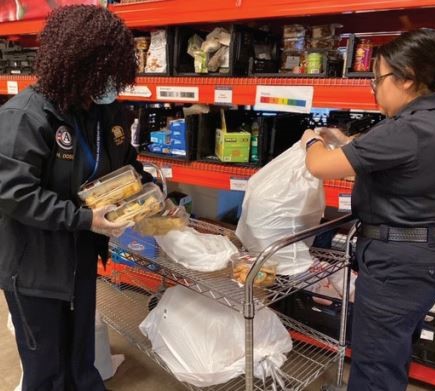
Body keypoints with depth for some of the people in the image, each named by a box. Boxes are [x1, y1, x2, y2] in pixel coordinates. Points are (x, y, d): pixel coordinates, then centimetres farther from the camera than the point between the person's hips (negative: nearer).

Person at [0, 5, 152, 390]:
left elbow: (127, 165, 13)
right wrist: (84, 219, -29)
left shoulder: (110, 112, -1)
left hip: (82, 256, 7)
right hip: (34, 265, -6)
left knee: (81, 354, 26)